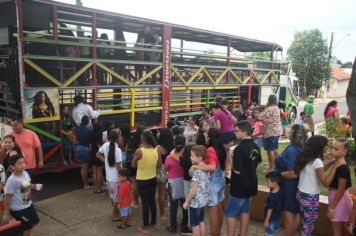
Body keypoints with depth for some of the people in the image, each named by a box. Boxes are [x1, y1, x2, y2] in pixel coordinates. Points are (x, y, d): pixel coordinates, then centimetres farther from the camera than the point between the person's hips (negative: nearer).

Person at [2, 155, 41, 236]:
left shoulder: (26, 173, -7)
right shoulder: (12, 180, -29)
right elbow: (7, 198, -21)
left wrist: (35, 186, -7)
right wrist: (6, 213, -14)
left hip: (28, 204, 8)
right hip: (18, 209, -8)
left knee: (35, 221, 22)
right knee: (27, 226, 9)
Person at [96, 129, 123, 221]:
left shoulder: (105, 145, -6)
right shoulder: (117, 149, -26)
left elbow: (98, 155, 11)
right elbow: (118, 167, -22)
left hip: (108, 176, 7)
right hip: (116, 178, -7)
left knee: (112, 195, 24)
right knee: (117, 197, 11)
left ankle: (115, 210, 42)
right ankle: (115, 215, 24)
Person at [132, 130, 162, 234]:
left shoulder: (139, 151, -21)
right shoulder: (156, 150, -8)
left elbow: (133, 165, -7)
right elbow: (159, 165, 3)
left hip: (142, 180, -4)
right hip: (153, 179, 5)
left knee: (145, 202, 5)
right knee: (152, 200, 19)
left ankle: (145, 227, 15)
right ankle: (153, 221, 34)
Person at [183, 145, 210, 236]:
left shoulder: (197, 171, -25)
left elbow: (194, 190, -23)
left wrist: (186, 202, -12)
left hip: (195, 202, -8)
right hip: (203, 200, 8)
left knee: (195, 225, 7)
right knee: (201, 222, 20)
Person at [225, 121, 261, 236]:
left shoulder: (239, 148, -23)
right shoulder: (256, 147, 3)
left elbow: (237, 170, -24)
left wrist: (230, 158, -12)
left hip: (239, 187, -8)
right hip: (251, 185, 8)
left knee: (230, 213, 5)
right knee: (245, 211, 18)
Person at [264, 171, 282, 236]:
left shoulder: (271, 196, -32)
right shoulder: (279, 191, -9)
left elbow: (270, 210, -23)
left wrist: (266, 221, -14)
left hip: (272, 220, -8)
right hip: (277, 218, 8)